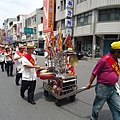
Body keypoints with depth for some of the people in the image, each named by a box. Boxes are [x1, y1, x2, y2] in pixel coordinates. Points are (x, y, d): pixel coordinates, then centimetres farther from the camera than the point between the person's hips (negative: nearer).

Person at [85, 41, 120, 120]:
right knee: (97, 107, 14)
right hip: (103, 88, -7)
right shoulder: (105, 59, -21)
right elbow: (94, 73, -14)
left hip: (112, 88, 8)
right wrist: (90, 84, -7)